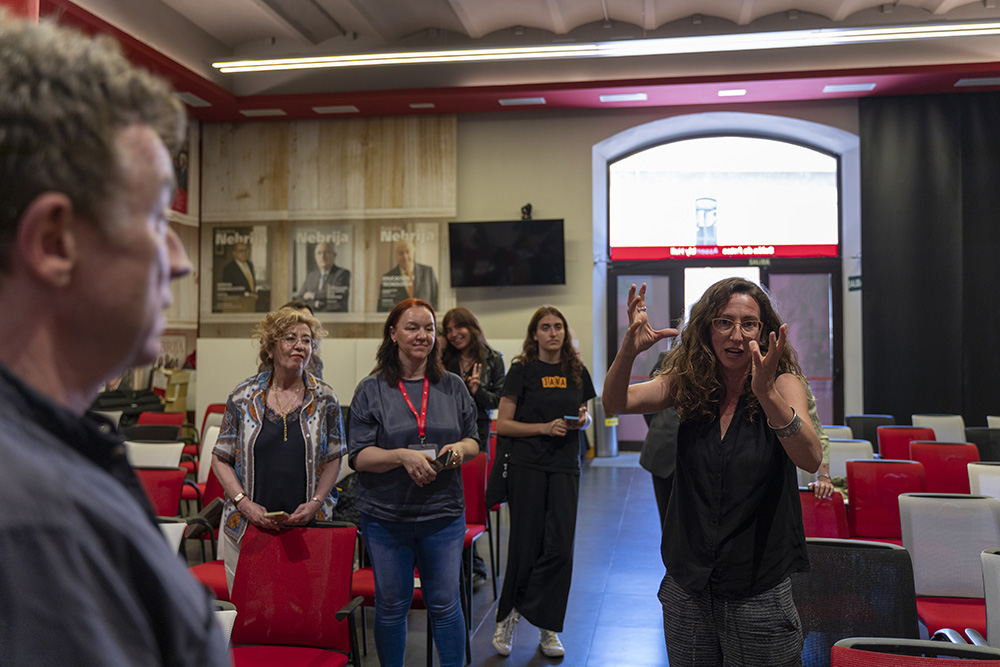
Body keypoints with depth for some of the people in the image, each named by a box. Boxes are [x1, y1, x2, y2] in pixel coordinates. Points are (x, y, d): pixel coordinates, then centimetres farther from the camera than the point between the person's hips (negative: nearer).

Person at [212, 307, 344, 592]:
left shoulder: (324, 398, 2)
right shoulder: (243, 396, 1)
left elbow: (333, 459, 7)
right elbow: (220, 459, 6)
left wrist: (315, 503, -7)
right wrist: (244, 503, -7)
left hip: (307, 526, 0)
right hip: (247, 525, 0)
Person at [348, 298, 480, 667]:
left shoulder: (453, 386, 5)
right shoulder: (371, 390, -2)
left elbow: (473, 440, 11)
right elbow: (359, 456, -6)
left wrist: (460, 448, -12)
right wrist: (403, 456, -22)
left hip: (443, 512, 1)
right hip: (386, 515, -1)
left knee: (445, 603, 6)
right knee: (391, 605, 11)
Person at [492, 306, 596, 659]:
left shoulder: (576, 371, 9)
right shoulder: (522, 371, -3)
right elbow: (503, 424, -5)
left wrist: (583, 418, -2)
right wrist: (545, 427, -15)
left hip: (565, 467, 3)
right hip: (528, 466, -3)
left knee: (560, 547, 1)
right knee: (526, 546, 3)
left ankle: (546, 625, 16)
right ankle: (506, 616, 23)